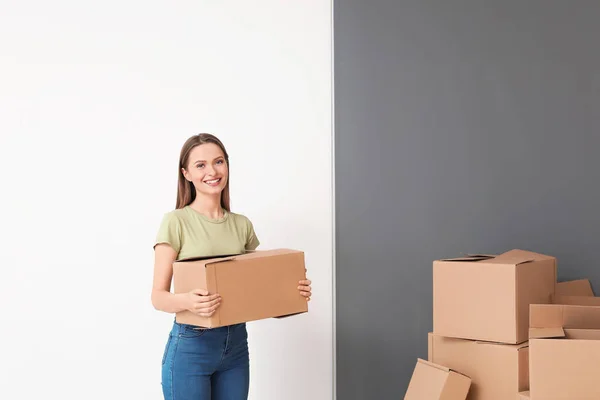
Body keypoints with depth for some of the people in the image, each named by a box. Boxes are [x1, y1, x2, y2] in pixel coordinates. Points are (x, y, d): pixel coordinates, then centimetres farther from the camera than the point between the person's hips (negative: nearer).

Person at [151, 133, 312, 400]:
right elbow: (158, 297, -11)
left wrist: (293, 292, -6)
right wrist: (187, 301, -32)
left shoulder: (242, 225, 8)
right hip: (191, 346, -5)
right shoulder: (176, 222, -8)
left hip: (236, 344, 5)